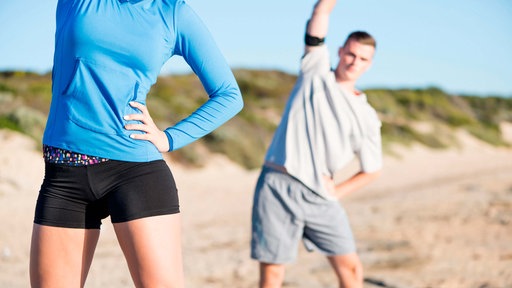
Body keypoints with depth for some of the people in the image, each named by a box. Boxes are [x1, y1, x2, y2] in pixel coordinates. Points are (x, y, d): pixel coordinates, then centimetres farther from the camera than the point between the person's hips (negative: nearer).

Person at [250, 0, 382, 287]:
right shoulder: (316, 72, 7)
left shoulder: (367, 118, 9)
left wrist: (337, 191, 5)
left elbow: (372, 169, 14)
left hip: (321, 197, 2)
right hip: (278, 187, -2)